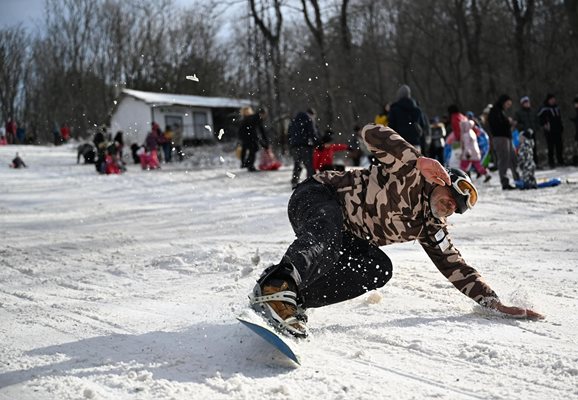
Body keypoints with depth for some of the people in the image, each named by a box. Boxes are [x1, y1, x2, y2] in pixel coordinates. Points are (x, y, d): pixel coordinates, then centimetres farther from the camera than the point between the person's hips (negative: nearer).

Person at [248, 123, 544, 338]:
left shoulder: (430, 229, 9)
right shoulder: (411, 176, -11)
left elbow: (456, 267, 8)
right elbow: (371, 133, -23)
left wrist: (494, 303, -2)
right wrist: (418, 160, -34)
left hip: (345, 237, 8)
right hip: (318, 196, -8)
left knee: (379, 270, -19)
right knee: (327, 233, -42)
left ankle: (297, 297, -28)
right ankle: (277, 285, -68)